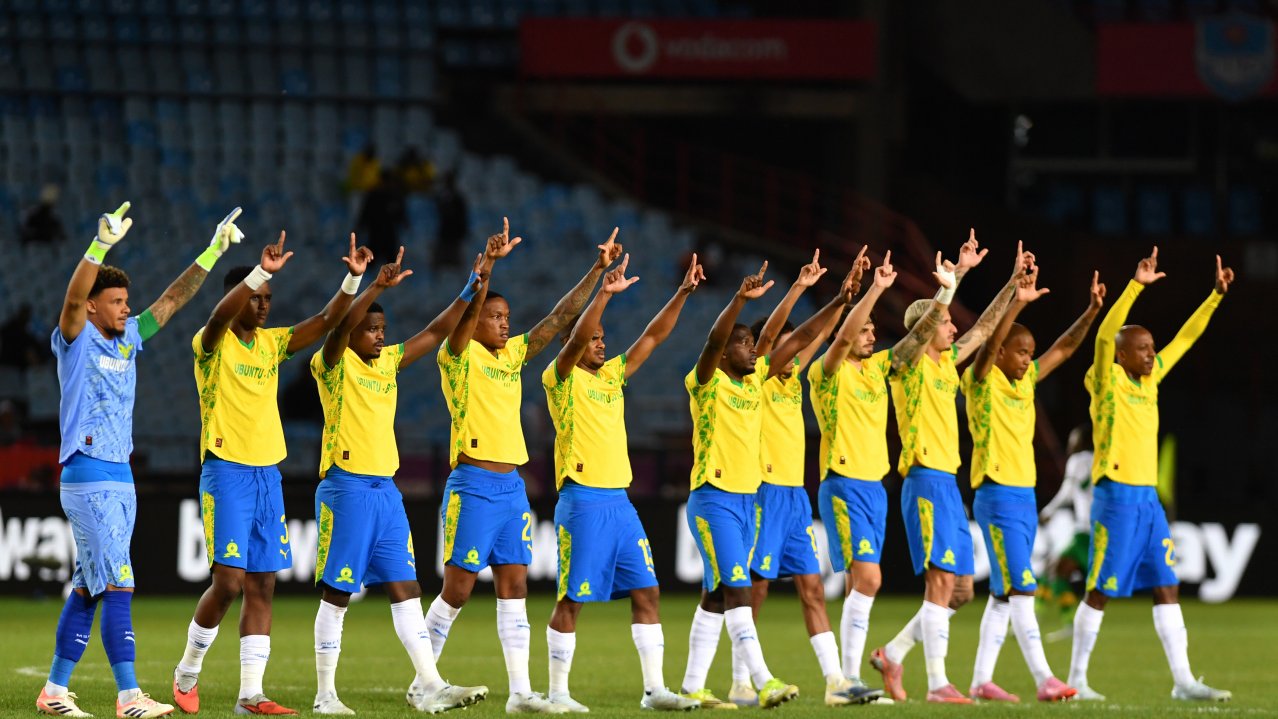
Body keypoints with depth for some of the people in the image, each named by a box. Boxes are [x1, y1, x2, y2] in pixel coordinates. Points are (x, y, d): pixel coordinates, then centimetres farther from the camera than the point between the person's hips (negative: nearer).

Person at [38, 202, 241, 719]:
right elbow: (72, 299, -26)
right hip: (87, 479, -8)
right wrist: (102, 245, -40)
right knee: (118, 586, -13)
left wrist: (213, 251, 13)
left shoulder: (128, 339, 13)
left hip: (120, 478, 8)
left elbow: (172, 301, 18)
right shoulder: (76, 342, -7)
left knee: (87, 590, 10)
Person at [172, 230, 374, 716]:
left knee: (262, 585, 2)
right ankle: (187, 671, 9)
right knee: (229, 579, -11)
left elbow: (326, 321, 7)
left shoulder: (272, 343, 12)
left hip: (268, 475, 6)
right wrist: (261, 272, -40)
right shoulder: (213, 345, -6)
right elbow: (220, 317, -28)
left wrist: (354, 278, -9)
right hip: (226, 472, -6)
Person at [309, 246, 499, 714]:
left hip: (385, 489, 7)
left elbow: (437, 332, 14)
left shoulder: (389, 361, 14)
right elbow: (342, 324, -24)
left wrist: (471, 288, 4)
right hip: (346, 487, -7)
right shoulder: (333, 363, -5)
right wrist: (379, 286, -37)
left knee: (405, 589, 2)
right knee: (337, 593, -2)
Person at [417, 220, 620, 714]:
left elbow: (561, 316, 13)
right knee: (457, 589, -3)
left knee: (514, 588, 2)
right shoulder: (459, 356, -4)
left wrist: (597, 271, 7)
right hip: (473, 485, -6)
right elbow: (468, 307, -21)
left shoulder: (514, 354, 13)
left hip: (512, 487, 6)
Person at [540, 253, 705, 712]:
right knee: (572, 598, -4)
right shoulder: (562, 379, -4)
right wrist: (605, 294, -30)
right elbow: (576, 338, -22)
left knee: (646, 592, 2)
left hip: (619, 501, 7)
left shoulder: (613, 375, 15)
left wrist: (683, 293, 6)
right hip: (582, 500, -7)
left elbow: (654, 335, 15)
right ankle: (557, 692, 3)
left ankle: (654, 690, 3)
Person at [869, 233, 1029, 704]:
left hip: (948, 484, 9)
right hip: (925, 480, -9)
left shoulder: (946, 362, 16)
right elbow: (926, 323, -20)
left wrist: (1013, 283, 17)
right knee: (941, 581, -13)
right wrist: (956, 277, -28)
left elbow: (984, 328, 22)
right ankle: (937, 683, -14)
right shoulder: (907, 361, -4)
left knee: (959, 590, 8)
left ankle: (893, 655, 18)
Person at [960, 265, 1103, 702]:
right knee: (1021, 589, -13)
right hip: (997, 497, -8)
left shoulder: (1026, 381, 13)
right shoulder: (982, 382, -6)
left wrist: (1092, 311, 1)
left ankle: (981, 680, 11)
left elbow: (1064, 348, 14)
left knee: (1003, 594, 8)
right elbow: (989, 344, -24)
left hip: (1026, 497, 8)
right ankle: (1044, 680, -18)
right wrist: (1017, 303, -35)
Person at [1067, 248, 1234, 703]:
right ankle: (1077, 679, 6)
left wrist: (1217, 296, 14)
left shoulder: (1149, 379, 13)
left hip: (1148, 498, 7)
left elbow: (1185, 339, 19)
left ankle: (1183, 682, 1)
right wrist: (1136, 287, -29)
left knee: (1167, 588, 2)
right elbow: (1105, 336, -21)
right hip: (1116, 495, -7)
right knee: (1101, 591, -3)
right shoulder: (1108, 380, -6)